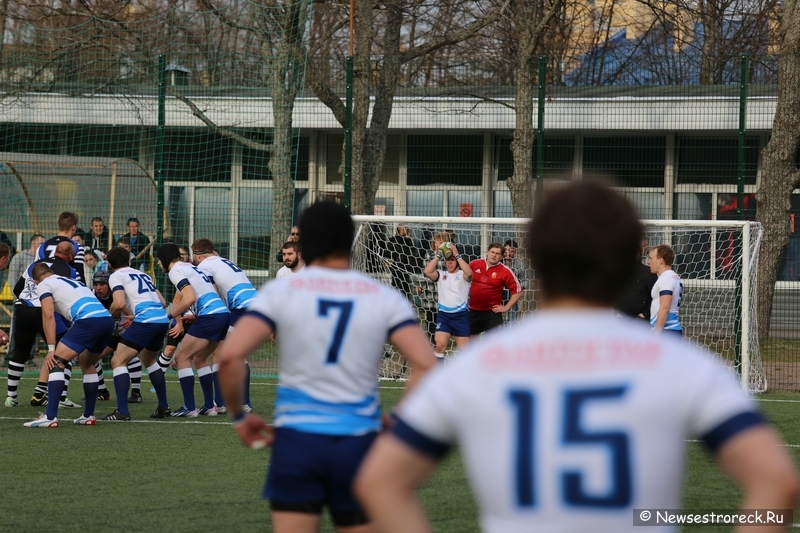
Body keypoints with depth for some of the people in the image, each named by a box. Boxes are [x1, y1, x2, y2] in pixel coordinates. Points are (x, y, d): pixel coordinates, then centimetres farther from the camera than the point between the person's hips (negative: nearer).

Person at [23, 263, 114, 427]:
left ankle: (50, 417, -15)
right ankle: (88, 415, 27)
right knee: (87, 364, 28)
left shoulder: (43, 285, 13)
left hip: (88, 320, -8)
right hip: (107, 319, 8)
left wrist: (51, 349, -3)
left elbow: (48, 316, 0)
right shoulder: (71, 281, 35)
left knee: (55, 363, -5)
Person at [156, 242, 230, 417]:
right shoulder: (191, 267, 23)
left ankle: (190, 407, -7)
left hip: (210, 316, -9)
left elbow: (190, 298, -20)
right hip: (223, 312, 9)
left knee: (181, 357, -2)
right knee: (199, 359, 20)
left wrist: (169, 316, -9)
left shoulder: (175, 271, -6)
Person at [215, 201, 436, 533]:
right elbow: (426, 366, -9)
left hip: (296, 441, -1)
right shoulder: (386, 298, 2)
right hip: (359, 443, 1)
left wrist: (238, 417, 3)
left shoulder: (280, 292, -1)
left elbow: (230, 356, -12)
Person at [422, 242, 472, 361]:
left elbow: (469, 273, -21)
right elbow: (427, 272, -9)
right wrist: (438, 255, -8)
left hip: (461, 315, -1)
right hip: (444, 315, 1)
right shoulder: (441, 275, 9)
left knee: (464, 349, 1)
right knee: (440, 344, -17)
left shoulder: (462, 275, 3)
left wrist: (457, 255, -17)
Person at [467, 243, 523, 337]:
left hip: (492, 312, -3)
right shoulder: (474, 264, -1)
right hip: (473, 311, 3)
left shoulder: (505, 272, -9)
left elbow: (517, 291, -3)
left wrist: (506, 307, -7)